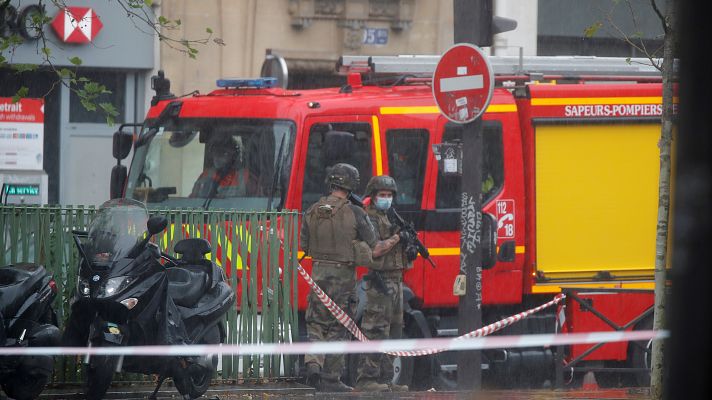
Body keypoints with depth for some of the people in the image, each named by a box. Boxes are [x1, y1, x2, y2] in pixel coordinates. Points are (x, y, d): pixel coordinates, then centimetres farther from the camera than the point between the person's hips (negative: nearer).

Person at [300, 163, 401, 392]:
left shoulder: (312, 213, 1)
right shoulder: (355, 214, -11)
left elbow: (304, 247, 10)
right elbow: (375, 250, -8)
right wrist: (397, 238, 6)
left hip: (318, 274, 3)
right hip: (343, 277, -3)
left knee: (316, 324, 15)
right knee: (337, 328, 5)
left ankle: (313, 364, -7)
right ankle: (331, 379, 7)